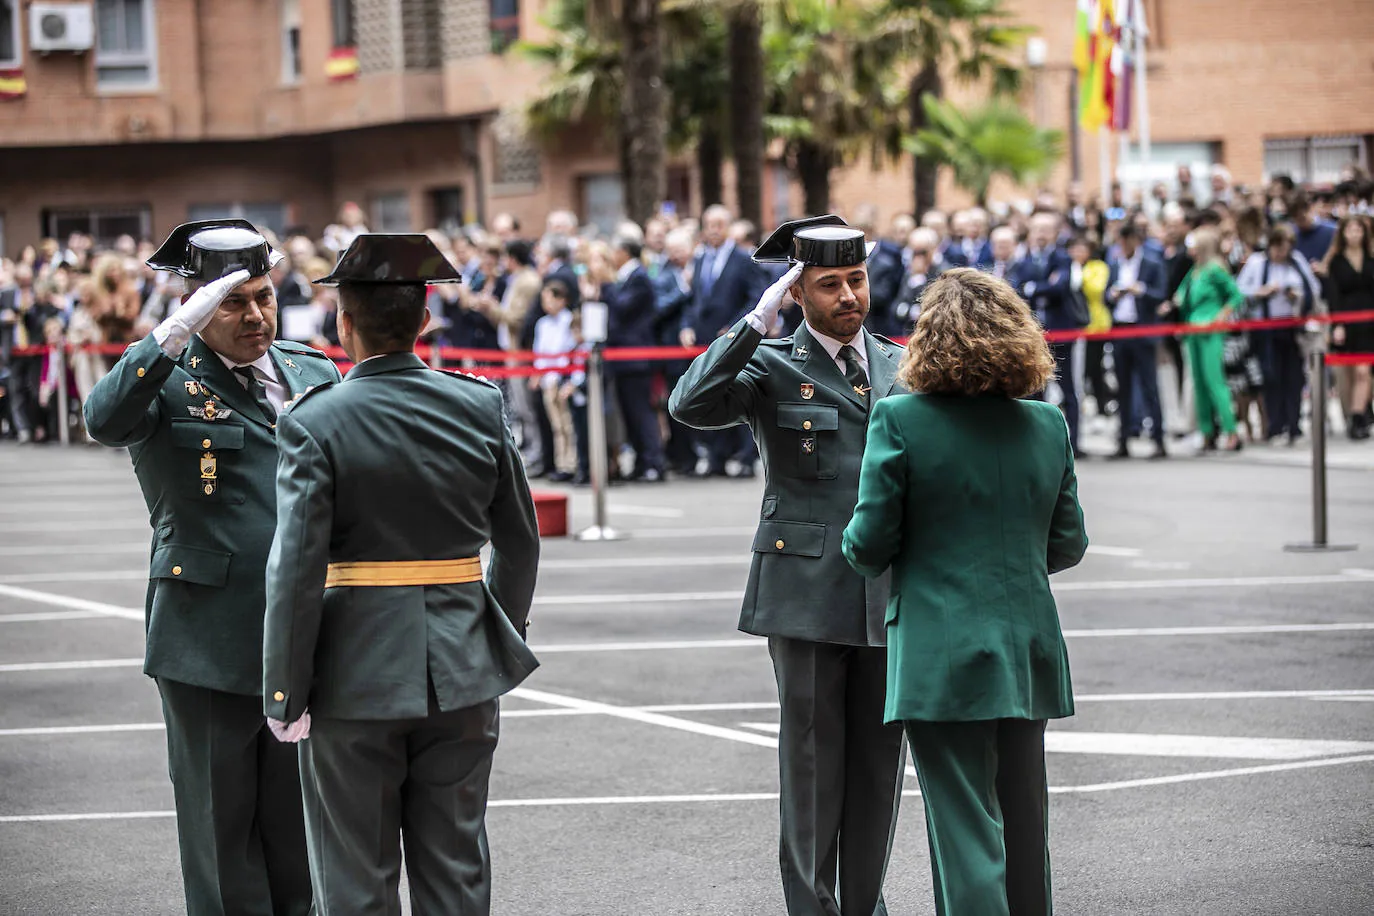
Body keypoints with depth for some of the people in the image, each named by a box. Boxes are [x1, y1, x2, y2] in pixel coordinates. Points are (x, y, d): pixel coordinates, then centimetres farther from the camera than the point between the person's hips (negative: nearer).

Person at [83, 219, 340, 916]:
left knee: (300, 824, 12)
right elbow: (104, 421, -27)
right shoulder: (167, 379, -4)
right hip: (209, 643, -4)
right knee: (221, 821, 4)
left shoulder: (314, 373, 12)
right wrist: (178, 331, -34)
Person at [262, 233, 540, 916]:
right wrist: (499, 637, 21)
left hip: (356, 675, -3)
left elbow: (296, 570, -15)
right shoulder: (478, 406, -1)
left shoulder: (315, 423, -12)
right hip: (461, 672, 4)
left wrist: (285, 695, -8)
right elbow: (519, 543, 7)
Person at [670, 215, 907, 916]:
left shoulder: (899, 367, 14)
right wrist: (757, 322, -20)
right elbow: (691, 405, -19)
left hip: (889, 595, 4)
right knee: (812, 760, -1)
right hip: (806, 593, -4)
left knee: (879, 761, 8)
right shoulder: (772, 366, -1)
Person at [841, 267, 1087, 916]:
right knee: (1023, 819, 15)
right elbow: (1068, 545, 9)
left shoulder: (900, 420, -10)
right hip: (1029, 649, 5)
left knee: (965, 823, -3)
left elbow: (869, 545, -9)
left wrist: (859, 552, 13)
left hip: (941, 657, -5)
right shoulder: (1047, 424, 3)